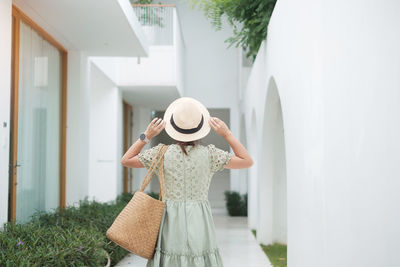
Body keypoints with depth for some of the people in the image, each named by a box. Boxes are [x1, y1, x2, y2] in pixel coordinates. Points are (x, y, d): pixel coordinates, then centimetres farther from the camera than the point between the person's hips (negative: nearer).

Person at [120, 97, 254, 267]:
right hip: (199, 223, 0)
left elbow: (126, 160, 9)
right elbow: (247, 161, 5)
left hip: (170, 224, 0)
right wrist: (227, 134, 4)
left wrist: (146, 136, 6)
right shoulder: (209, 154, -4)